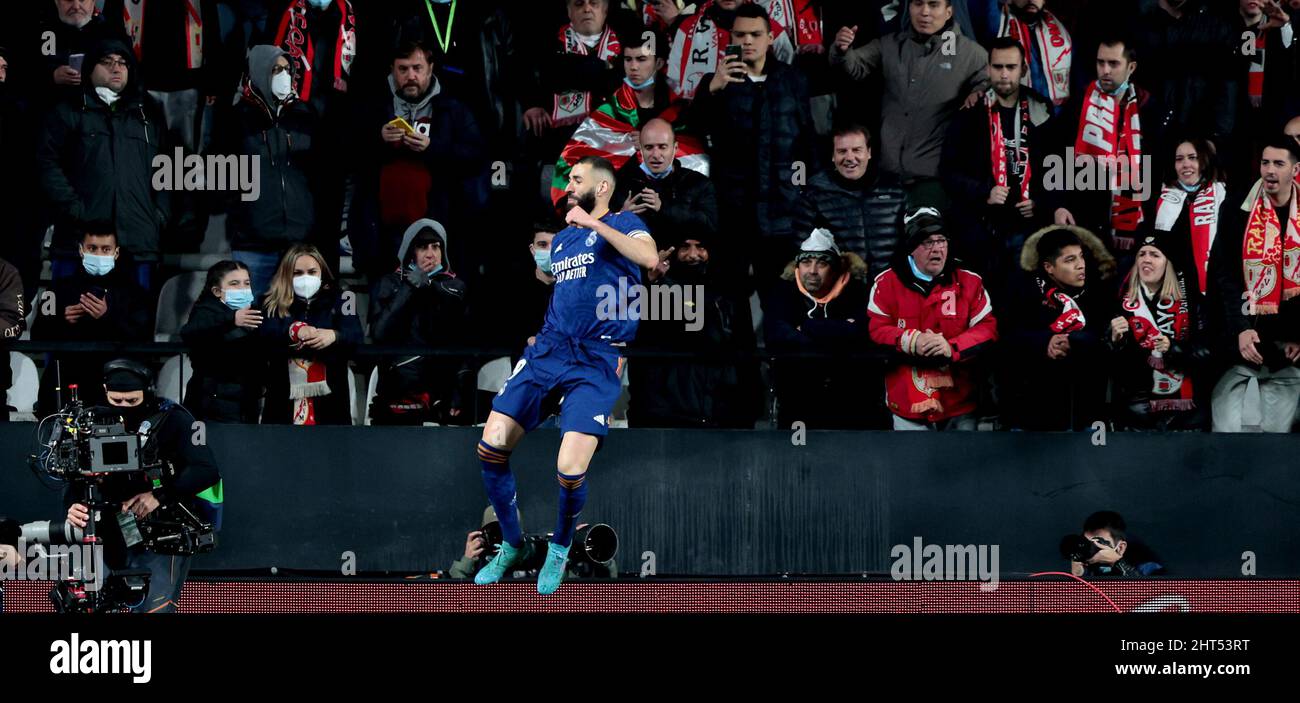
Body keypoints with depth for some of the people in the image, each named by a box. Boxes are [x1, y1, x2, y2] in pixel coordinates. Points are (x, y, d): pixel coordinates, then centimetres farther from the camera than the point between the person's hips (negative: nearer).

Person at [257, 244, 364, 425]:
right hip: (285, 399, 0)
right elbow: (265, 332, -9)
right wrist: (296, 330, -30)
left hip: (328, 397, 0)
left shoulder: (337, 301, 11)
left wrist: (333, 336, -28)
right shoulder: (273, 305, 10)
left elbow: (356, 335, -4)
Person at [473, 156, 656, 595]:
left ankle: (560, 548, 10)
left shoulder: (623, 224, 2)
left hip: (597, 360, -6)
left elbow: (649, 257, -20)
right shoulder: (562, 239, 22)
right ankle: (511, 544, 13)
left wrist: (596, 224, -18)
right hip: (548, 349, 6)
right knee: (492, 446, -8)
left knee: (570, 470, -20)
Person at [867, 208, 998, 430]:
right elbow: (875, 329, -3)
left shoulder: (969, 282, 2)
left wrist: (952, 347, -20)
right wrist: (912, 341, -21)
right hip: (908, 403, -1)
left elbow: (987, 328, -3)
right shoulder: (887, 283, 1)